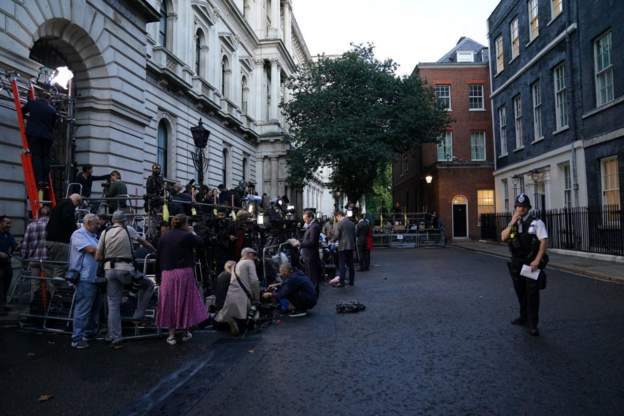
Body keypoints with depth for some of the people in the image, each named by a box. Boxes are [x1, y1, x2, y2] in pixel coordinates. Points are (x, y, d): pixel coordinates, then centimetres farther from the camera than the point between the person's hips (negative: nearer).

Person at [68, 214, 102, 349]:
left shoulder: (93, 236, 20)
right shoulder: (78, 234, -7)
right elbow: (91, 249, -17)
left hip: (95, 278, 9)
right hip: (85, 278, -9)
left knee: (95, 307, 16)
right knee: (82, 309, -7)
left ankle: (90, 333, 28)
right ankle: (77, 339, 0)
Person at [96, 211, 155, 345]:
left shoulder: (105, 233, 8)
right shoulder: (128, 230, 0)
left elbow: (98, 257, 6)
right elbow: (143, 242, 13)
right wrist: (155, 250, 28)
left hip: (109, 270, 4)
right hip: (125, 269, -4)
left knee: (113, 304, 9)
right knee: (148, 285, 16)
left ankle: (114, 336, 11)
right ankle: (139, 314, 12)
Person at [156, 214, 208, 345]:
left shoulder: (163, 237, 7)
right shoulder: (187, 236, -7)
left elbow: (159, 257, 8)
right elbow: (199, 243, 7)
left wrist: (159, 275, 15)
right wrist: (192, 232, 20)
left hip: (167, 274, 3)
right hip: (184, 273, -3)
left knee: (169, 303, 9)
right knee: (185, 301, 10)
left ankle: (171, 335, 13)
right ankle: (186, 332, 21)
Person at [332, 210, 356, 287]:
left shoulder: (339, 223, -11)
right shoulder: (351, 223, 10)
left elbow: (336, 236, -13)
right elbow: (354, 235, 14)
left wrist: (333, 240, 7)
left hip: (343, 247, -6)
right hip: (351, 246, 6)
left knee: (342, 265, -3)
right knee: (350, 265, 13)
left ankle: (342, 282, -3)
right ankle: (351, 281, 18)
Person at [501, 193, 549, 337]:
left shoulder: (536, 222, -7)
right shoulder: (512, 223, 10)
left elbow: (544, 241, -13)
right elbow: (503, 237, -3)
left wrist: (537, 260, -20)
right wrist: (512, 222, -13)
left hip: (531, 263, -6)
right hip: (516, 263, 6)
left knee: (532, 294, -3)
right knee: (520, 292, 16)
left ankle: (533, 325, 4)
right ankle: (524, 318, 33)